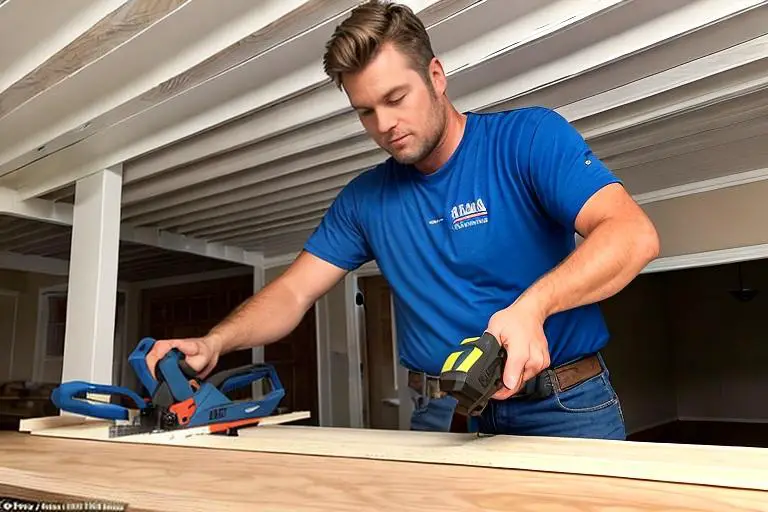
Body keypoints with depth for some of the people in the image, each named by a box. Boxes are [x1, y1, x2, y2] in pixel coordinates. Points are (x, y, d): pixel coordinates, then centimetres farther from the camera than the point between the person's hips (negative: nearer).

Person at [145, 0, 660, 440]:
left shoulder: (530, 137, -7)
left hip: (565, 406, -1)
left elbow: (633, 235, -19)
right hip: (443, 417, 3)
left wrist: (530, 306, -35)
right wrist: (213, 343, -15)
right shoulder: (365, 198, 5)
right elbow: (292, 293, 3)